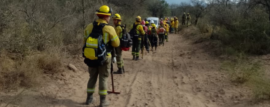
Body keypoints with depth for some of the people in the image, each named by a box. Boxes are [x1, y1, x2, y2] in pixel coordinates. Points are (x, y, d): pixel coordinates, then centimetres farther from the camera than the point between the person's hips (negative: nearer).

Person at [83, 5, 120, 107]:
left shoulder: (89, 27, -2)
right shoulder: (109, 29, -15)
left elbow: (85, 41, 6)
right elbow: (116, 44, -9)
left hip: (91, 57, 4)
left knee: (92, 77, 18)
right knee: (103, 78, 8)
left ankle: (89, 98, 26)